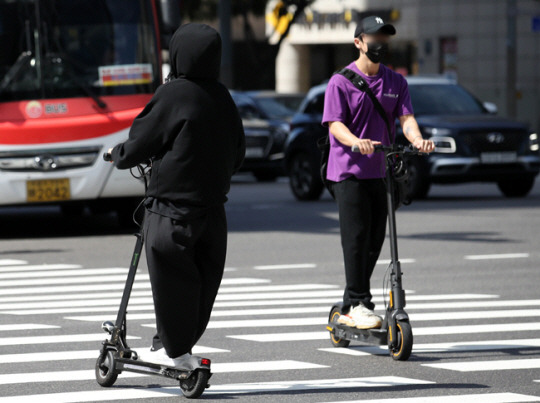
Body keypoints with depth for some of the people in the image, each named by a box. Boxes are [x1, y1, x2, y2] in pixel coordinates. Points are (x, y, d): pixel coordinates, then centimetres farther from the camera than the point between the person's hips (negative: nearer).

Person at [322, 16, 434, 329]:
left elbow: (406, 117, -1)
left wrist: (417, 139, -23)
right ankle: (358, 304, -6)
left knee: (375, 240, 6)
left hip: (381, 171, 5)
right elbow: (335, 124, -11)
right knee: (356, 237, -11)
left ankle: (350, 309, 16)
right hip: (349, 171, -5)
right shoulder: (341, 82, -3)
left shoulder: (396, 82, 11)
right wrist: (356, 141, -32)